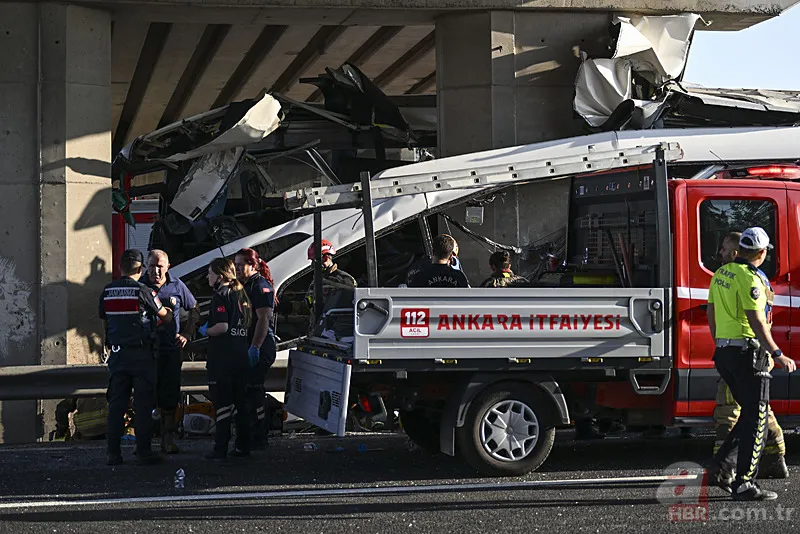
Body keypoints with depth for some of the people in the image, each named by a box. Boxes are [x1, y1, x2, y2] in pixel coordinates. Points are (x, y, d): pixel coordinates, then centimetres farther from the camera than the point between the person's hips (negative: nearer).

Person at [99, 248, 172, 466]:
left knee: (116, 403, 7)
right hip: (142, 353, -4)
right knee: (143, 403, 1)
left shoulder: (107, 291, 4)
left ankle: (113, 452, 5)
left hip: (117, 352, 4)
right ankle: (143, 451, -1)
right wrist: (169, 311, 27)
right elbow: (165, 317, 4)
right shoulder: (143, 291, -9)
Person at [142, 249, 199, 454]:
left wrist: (186, 334, 5)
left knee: (170, 397, 2)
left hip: (171, 349, 1)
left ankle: (168, 439, 9)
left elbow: (194, 311, 16)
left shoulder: (177, 286, 5)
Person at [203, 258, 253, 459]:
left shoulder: (220, 296, -12)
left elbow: (222, 326, -22)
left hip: (222, 359, -8)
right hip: (241, 357, 8)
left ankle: (221, 448, -5)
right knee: (240, 402, 13)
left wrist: (205, 331, -5)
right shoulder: (241, 294, 13)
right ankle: (243, 445, 15)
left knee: (222, 403, -5)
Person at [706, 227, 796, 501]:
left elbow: (712, 314, 19)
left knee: (750, 414, 17)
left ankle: (720, 467, 11)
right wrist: (778, 355, -21)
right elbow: (756, 321, -22)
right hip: (748, 353, -9)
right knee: (756, 419, -4)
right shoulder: (750, 278, -16)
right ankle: (744, 484, -6)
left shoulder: (721, 273, 12)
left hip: (724, 353, 9)